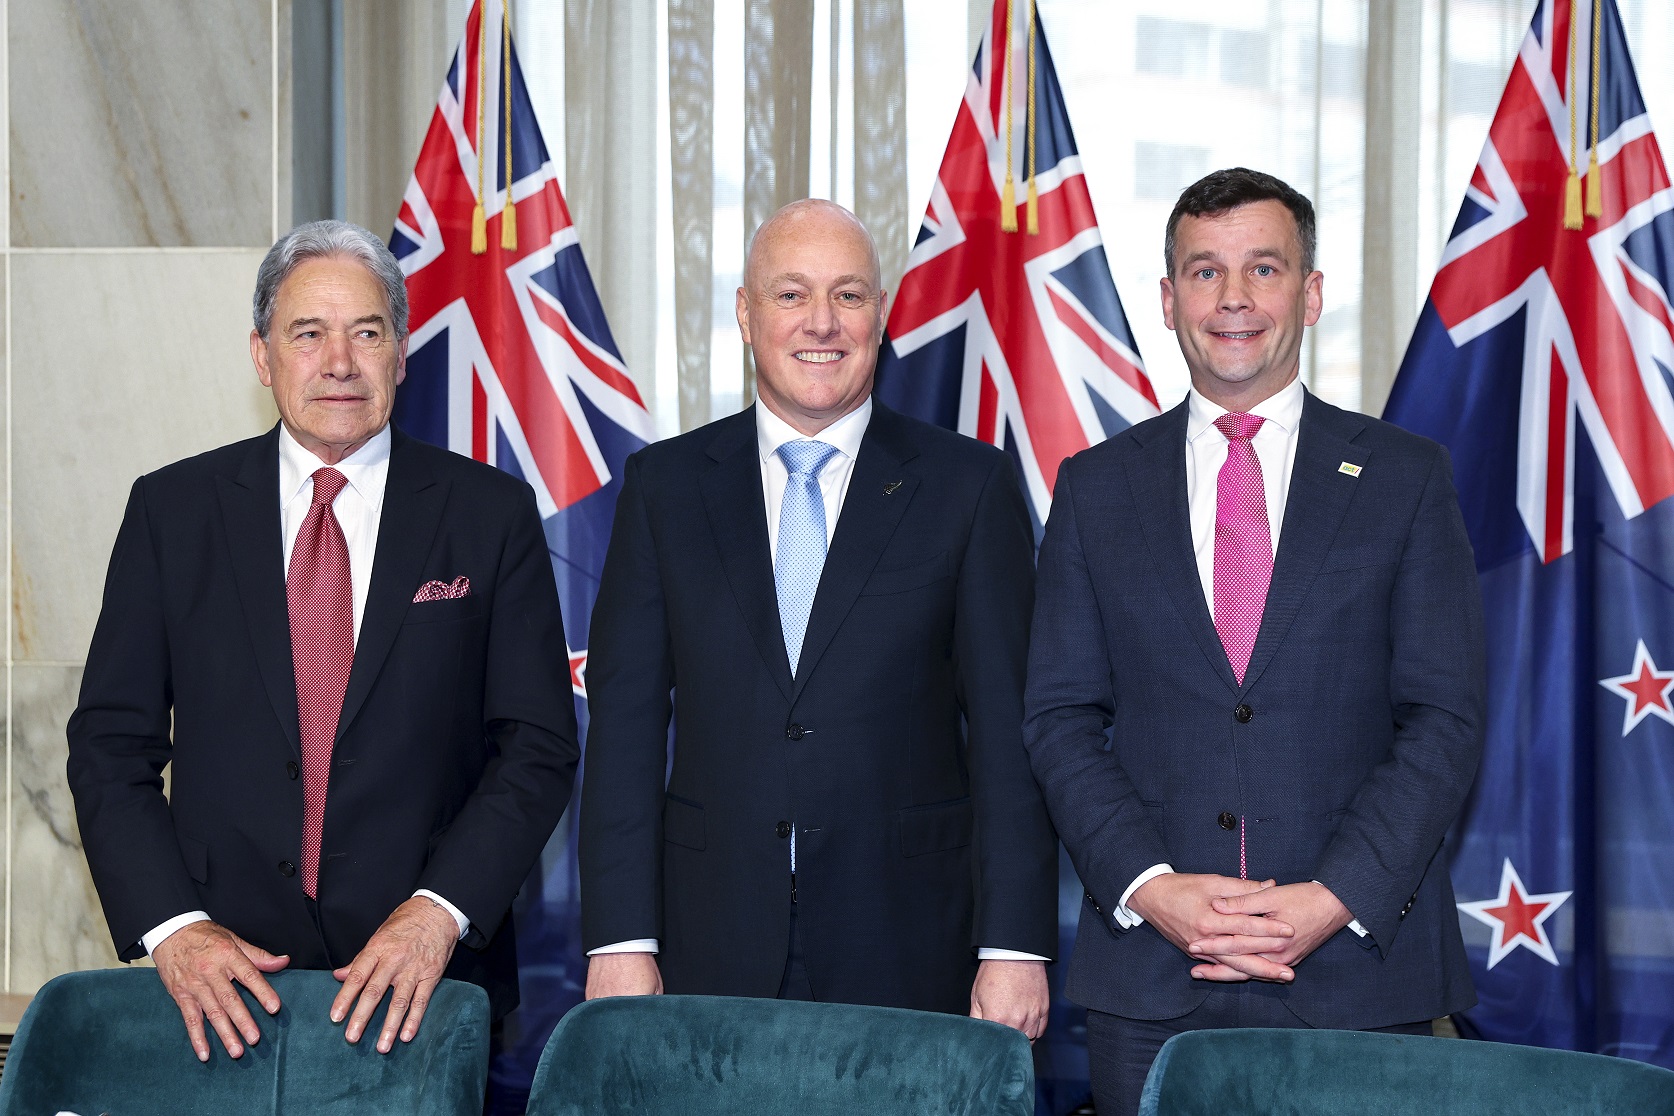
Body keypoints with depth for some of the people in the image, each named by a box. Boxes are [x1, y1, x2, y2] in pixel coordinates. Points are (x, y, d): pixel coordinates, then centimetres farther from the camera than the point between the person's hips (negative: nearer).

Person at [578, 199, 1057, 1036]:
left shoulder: (970, 484, 3)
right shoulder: (664, 485, 7)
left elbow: (1007, 725, -1)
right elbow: (626, 719, 4)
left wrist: (1015, 945, -7)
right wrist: (620, 940, -3)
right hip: (712, 953, 1)